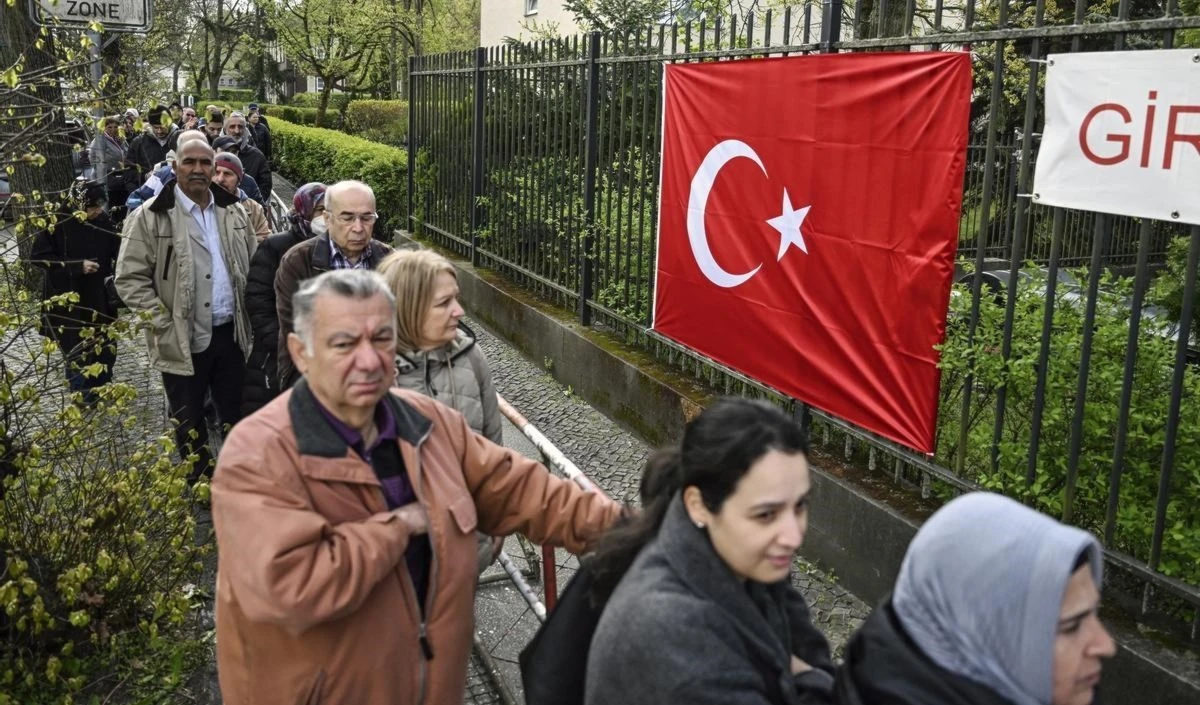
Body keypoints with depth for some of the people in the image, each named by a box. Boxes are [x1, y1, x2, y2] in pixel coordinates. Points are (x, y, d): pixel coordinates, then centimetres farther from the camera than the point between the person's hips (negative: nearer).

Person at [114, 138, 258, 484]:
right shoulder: (150, 216, -9)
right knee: (189, 420, 12)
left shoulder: (233, 211, 6)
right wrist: (164, 325, -16)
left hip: (231, 333, 4)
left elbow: (254, 266, 15)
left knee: (237, 413, 16)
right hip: (183, 340, -4)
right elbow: (130, 278, -10)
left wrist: (249, 315, 4)